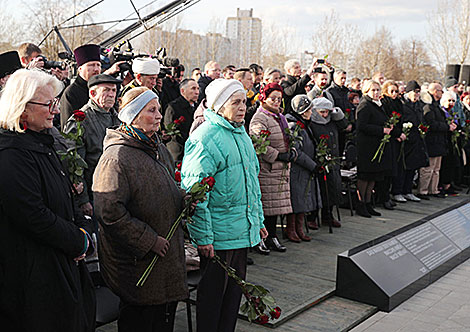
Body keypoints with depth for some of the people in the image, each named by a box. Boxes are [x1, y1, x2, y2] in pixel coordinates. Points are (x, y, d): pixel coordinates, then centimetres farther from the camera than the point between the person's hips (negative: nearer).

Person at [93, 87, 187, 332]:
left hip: (167, 255, 8)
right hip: (138, 263, -8)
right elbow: (109, 211, -25)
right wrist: (149, 241, -21)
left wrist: (185, 201, 4)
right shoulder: (116, 157, -18)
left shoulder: (159, 149, 11)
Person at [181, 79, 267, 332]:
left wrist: (258, 220, 20)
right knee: (213, 292, 6)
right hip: (218, 235, -9)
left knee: (234, 289, 19)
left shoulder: (241, 134, 12)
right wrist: (203, 237, -20)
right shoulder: (204, 138, -17)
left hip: (243, 232, 9)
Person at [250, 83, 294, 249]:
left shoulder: (280, 117, 18)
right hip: (265, 169, -8)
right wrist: (278, 156, -18)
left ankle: (272, 237, 22)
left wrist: (292, 152, 5)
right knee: (263, 204, -4)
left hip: (280, 169, 8)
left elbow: (288, 140, 26)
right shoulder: (260, 118, -10)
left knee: (275, 204, 12)